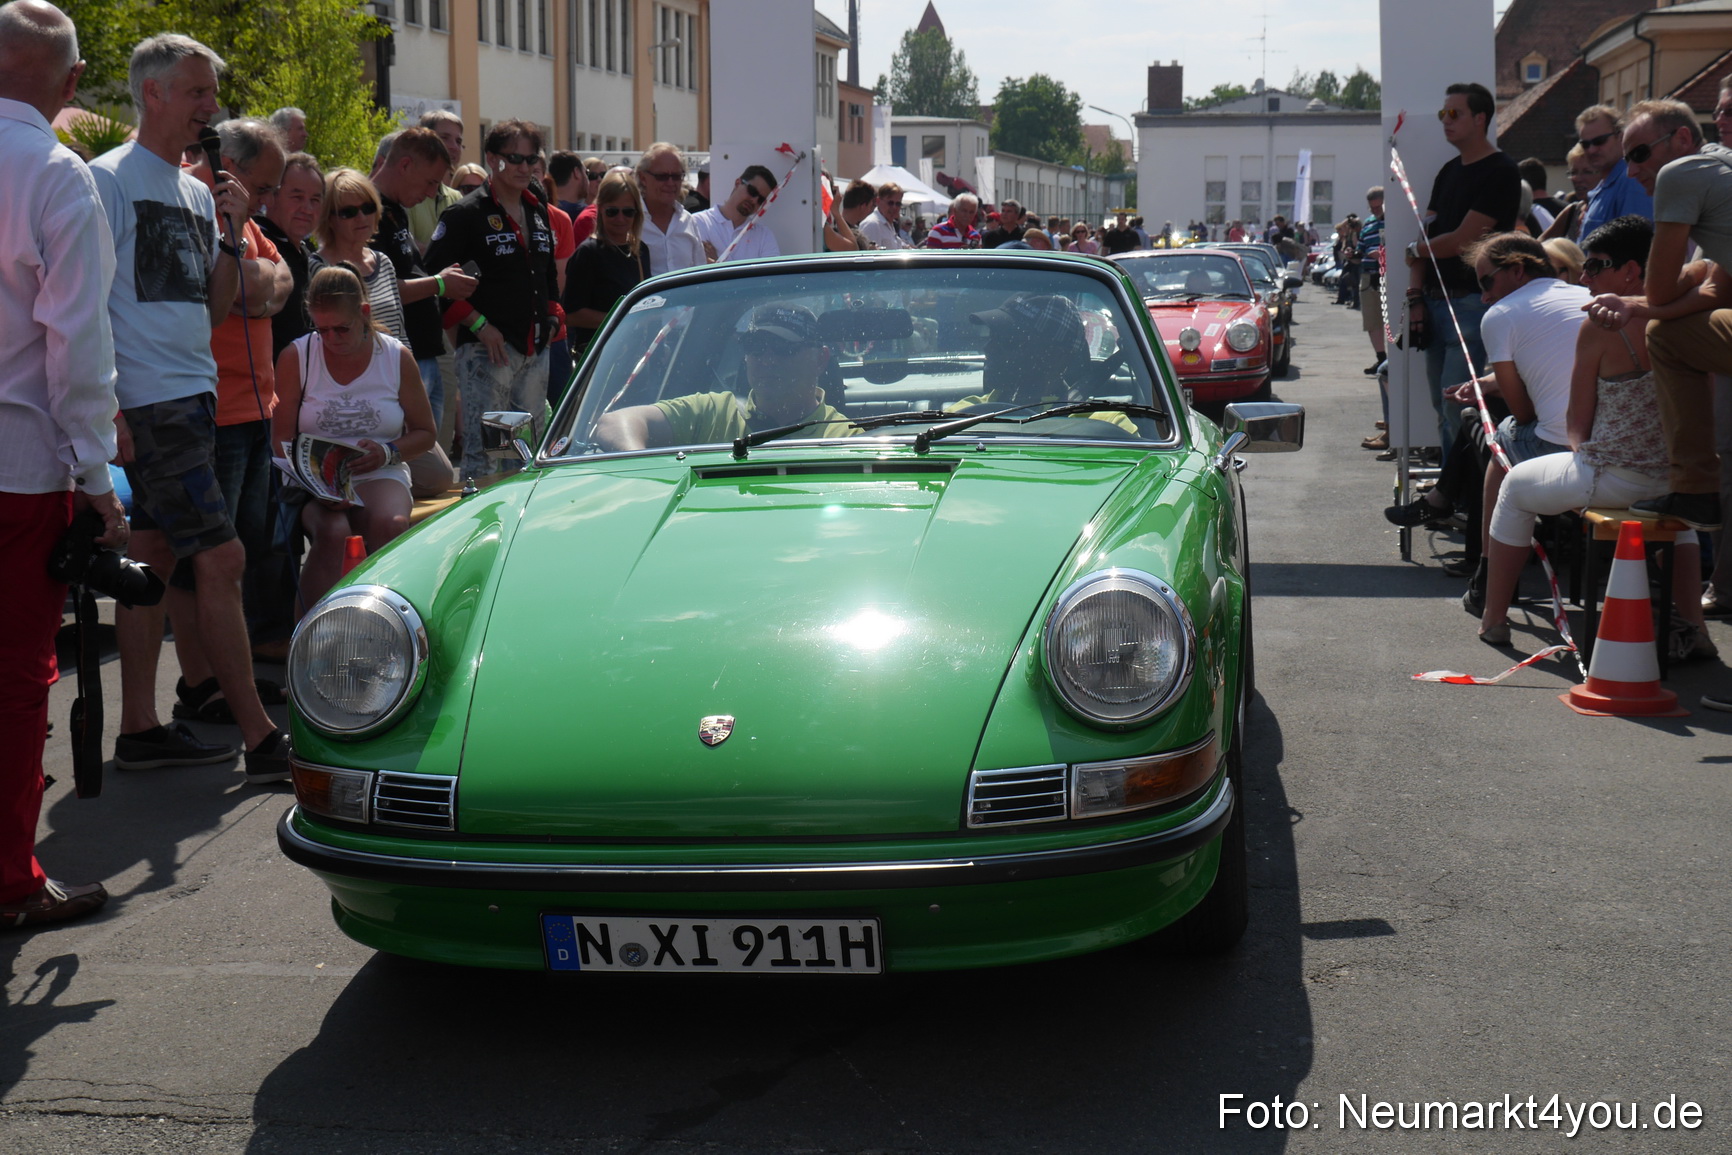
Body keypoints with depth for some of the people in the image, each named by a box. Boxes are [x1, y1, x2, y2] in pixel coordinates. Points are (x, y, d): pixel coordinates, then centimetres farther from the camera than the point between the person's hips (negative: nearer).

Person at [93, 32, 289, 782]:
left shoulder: (197, 192, 17)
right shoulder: (110, 179, -7)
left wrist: (231, 234, 3)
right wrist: (107, 407, -18)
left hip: (194, 397, 8)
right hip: (150, 403, -8)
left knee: (154, 556, 11)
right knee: (220, 557, -11)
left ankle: (140, 729, 16)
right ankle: (259, 739, -9)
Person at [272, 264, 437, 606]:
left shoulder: (397, 357, 4)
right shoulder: (295, 358, 2)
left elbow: (426, 433, 12)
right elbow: (281, 439, 3)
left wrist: (387, 452, -10)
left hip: (381, 476, 1)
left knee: (391, 525, -34)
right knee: (331, 531, -35)